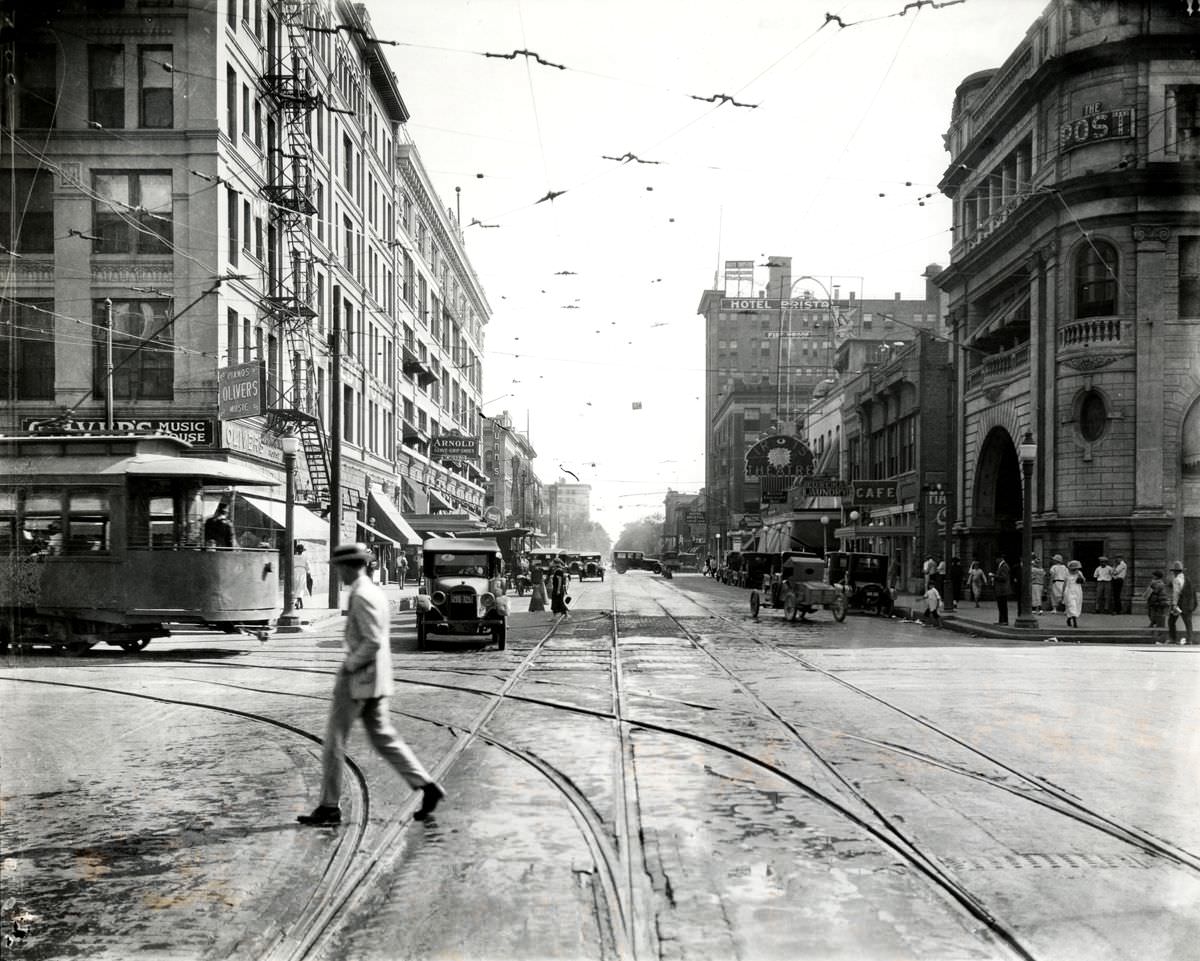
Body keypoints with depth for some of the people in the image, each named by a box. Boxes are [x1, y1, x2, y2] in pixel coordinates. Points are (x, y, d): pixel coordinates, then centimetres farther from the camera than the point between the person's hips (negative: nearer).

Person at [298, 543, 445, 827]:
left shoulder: (361, 596, -17)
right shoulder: (376, 591, 13)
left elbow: (373, 642, -24)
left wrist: (349, 666, -14)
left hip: (358, 677, -9)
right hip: (376, 678, 9)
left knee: (335, 739, 1)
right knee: (383, 737, 12)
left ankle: (329, 806, 8)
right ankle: (426, 786, 7)